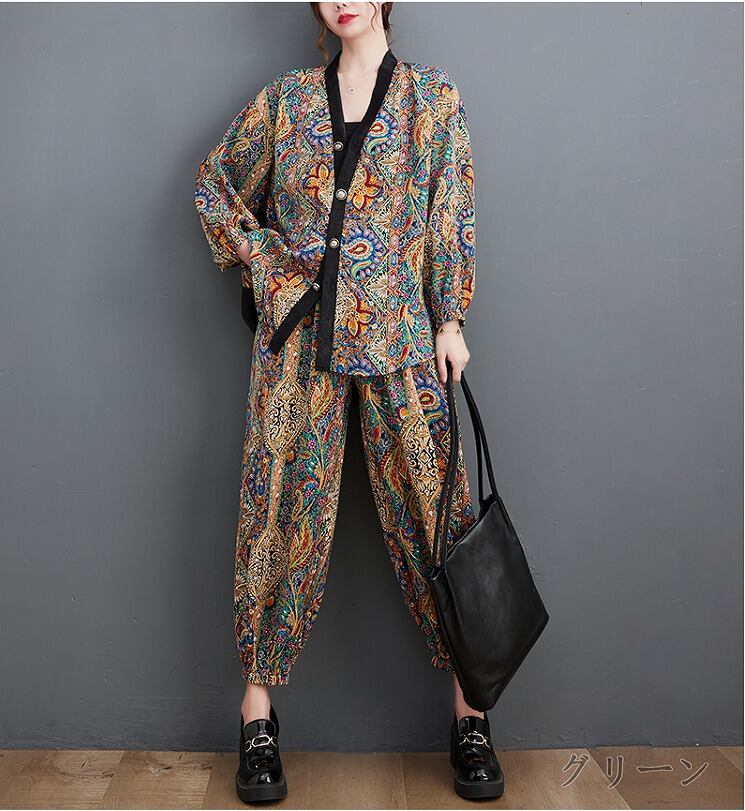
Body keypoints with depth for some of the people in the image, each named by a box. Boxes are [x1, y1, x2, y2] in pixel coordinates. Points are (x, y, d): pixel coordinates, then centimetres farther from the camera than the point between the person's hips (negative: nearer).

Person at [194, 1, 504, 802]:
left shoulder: (433, 95, 9)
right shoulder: (286, 96, 11)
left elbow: (453, 214, 5)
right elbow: (215, 182, 20)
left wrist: (451, 319, -2)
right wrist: (259, 259, 7)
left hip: (398, 336, -1)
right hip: (298, 332, 1)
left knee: (431, 505, 0)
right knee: (283, 510, 1)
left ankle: (468, 707, 12)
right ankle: (257, 711, 13)